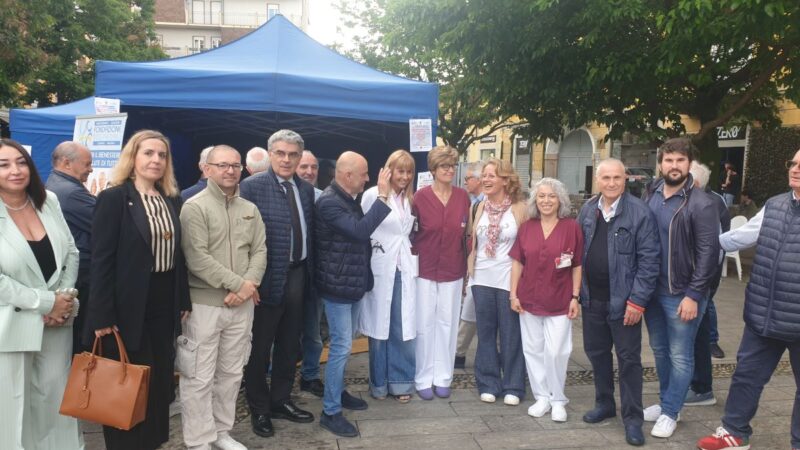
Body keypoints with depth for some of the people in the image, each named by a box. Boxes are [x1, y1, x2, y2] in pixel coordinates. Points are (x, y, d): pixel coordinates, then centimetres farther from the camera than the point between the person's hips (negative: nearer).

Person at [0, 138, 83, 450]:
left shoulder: (48, 201, 2)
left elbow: (71, 254, 6)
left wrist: (64, 297, -6)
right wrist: (45, 302, -16)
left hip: (57, 319, 4)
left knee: (56, 392, 15)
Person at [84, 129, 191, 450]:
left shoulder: (173, 200, 8)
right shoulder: (113, 198, -10)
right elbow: (101, 260, -13)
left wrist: (185, 301, 7)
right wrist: (103, 316, -17)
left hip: (164, 303, 6)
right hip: (129, 306, -6)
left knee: (160, 378, 16)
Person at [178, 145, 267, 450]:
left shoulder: (250, 209, 10)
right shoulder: (194, 207, -7)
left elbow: (259, 252, 7)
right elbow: (197, 258, -16)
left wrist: (247, 286, -10)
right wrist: (239, 284, -15)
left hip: (242, 303, 5)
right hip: (204, 303, -5)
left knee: (231, 373, 14)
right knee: (199, 377, 1)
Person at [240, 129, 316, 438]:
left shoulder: (306, 189, 8)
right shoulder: (252, 186, -11)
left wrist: (309, 270, 9)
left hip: (297, 275, 6)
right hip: (267, 276, -6)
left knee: (290, 344, 18)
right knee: (260, 347, 10)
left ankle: (281, 401, 36)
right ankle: (259, 409, 28)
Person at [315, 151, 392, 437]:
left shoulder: (352, 198, 8)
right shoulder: (329, 202, -20)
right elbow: (360, 230, -32)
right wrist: (383, 196, -28)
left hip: (353, 282, 9)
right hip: (338, 285, -9)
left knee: (344, 344, 19)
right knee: (341, 347, -3)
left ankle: (337, 391, 36)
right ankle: (330, 411, 8)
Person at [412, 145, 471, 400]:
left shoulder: (462, 197, 1)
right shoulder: (420, 197, -8)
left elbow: (467, 234, 6)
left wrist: (468, 268, 6)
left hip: (453, 271, 3)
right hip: (425, 270, -2)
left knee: (447, 323, 10)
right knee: (424, 324, 5)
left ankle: (443, 378, 23)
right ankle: (423, 379, 19)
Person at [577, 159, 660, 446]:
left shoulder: (640, 212, -12)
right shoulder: (587, 210, 4)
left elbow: (649, 259, -13)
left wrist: (638, 300, -16)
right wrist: (578, 290, 6)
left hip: (623, 300, -5)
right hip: (592, 298, 5)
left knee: (628, 358, 5)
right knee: (596, 352, 16)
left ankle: (632, 418, 17)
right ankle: (604, 403, 34)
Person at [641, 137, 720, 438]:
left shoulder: (701, 204, -13)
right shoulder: (650, 196, 3)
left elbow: (708, 254, -15)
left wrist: (693, 295, -17)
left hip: (682, 294, -6)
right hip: (651, 289, 6)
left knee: (680, 356, 7)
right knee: (659, 350, 18)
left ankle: (670, 412, 22)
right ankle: (665, 402, 35)